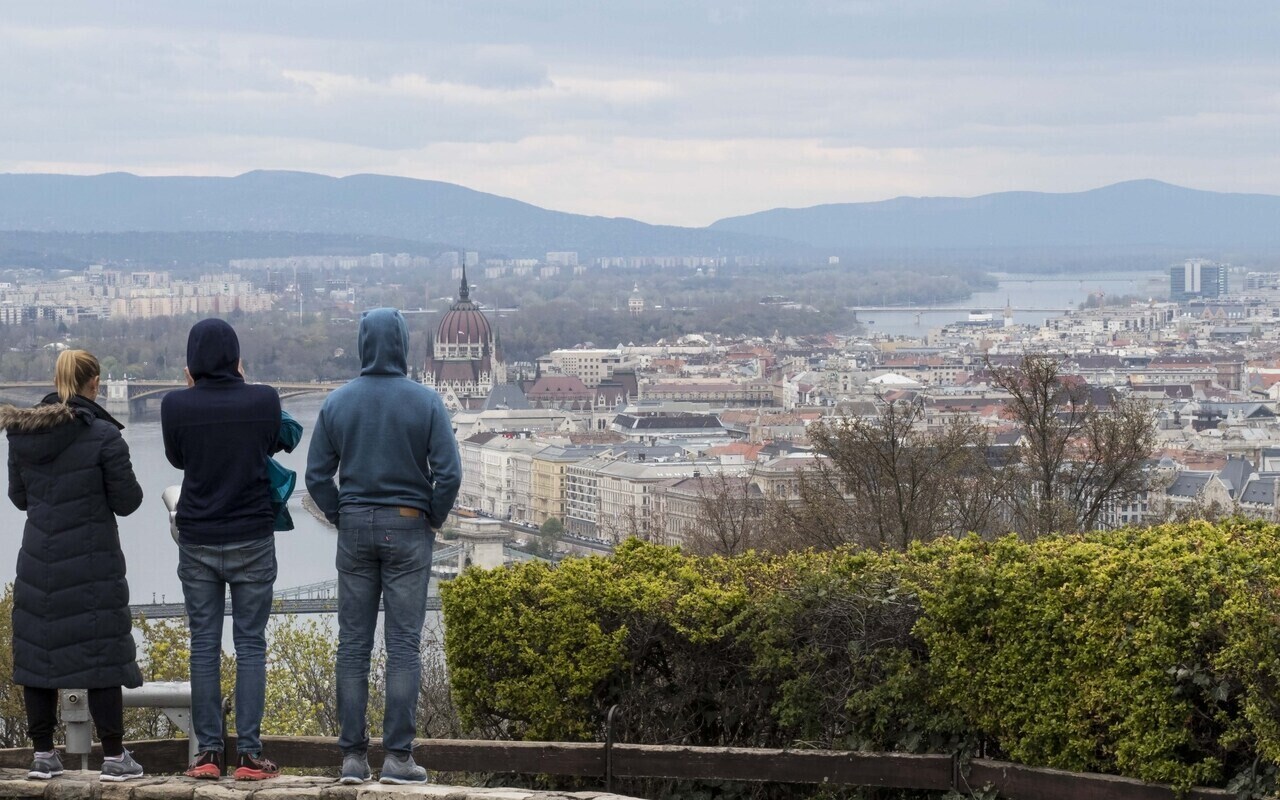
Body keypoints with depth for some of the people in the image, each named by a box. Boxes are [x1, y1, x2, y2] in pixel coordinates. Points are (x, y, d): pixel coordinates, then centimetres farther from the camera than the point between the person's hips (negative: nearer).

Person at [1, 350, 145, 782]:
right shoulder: (103, 436, -13)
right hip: (93, 562, -4)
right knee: (101, 652, 1)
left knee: (38, 650, 11)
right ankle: (114, 756, 3)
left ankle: (43, 754, 13)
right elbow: (127, 501, -8)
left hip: (38, 560, 4)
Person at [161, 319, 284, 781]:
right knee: (250, 644, 4)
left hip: (197, 542, 1)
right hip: (252, 539, -1)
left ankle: (207, 752, 6)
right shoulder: (263, 401, -9)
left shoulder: (176, 406, -9)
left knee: (203, 645, 7)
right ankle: (249, 754, 1)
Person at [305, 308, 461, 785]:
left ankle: (353, 755, 5)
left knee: (353, 643, 6)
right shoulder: (425, 402, -7)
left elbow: (317, 475, 0)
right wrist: (434, 520, 3)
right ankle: (398, 755, -3)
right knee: (404, 643, 0)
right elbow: (448, 473, -12)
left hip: (354, 529, 2)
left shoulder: (337, 403, 0)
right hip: (408, 529, -2)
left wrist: (341, 519, 12)